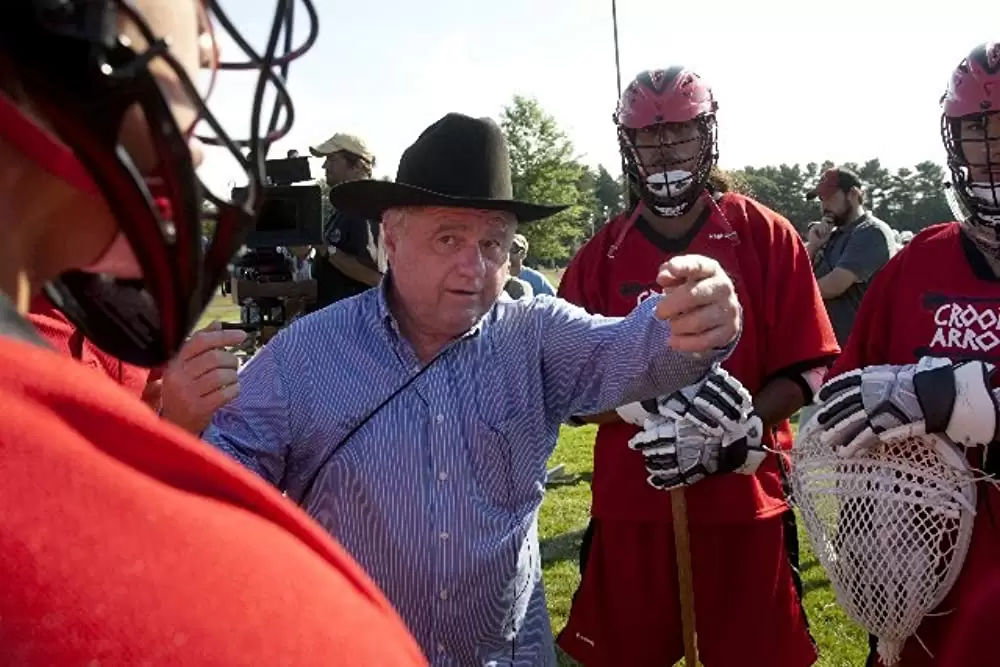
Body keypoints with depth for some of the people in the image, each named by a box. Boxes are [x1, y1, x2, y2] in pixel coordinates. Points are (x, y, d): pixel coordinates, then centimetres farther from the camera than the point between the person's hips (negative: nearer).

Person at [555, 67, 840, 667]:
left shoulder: (767, 237, 0)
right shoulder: (599, 257, 5)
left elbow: (806, 370, -2)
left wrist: (738, 430, -18)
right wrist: (638, 406, -18)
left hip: (745, 505, -1)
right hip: (630, 509, 2)